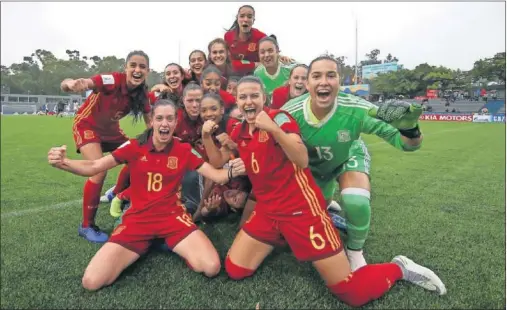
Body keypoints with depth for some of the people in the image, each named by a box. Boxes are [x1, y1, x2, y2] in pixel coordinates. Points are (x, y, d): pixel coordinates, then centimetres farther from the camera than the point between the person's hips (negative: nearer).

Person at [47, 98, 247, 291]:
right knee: (92, 281, -16)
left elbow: (216, 176, 0)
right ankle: (142, 246, 11)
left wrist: (234, 171, -20)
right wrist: (62, 162, -22)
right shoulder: (135, 146, -2)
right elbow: (93, 167, -3)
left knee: (212, 267, -23)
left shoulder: (184, 150, -1)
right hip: (138, 217, 1)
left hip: (172, 216, 0)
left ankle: (171, 244, 7)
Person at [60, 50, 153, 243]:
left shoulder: (143, 94, -14)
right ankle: (87, 226, -6)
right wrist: (71, 84, -64)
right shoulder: (113, 80, -32)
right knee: (99, 171, -22)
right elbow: (64, 85, -41)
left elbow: (150, 123, 0)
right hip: (87, 125, -6)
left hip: (111, 130, 6)